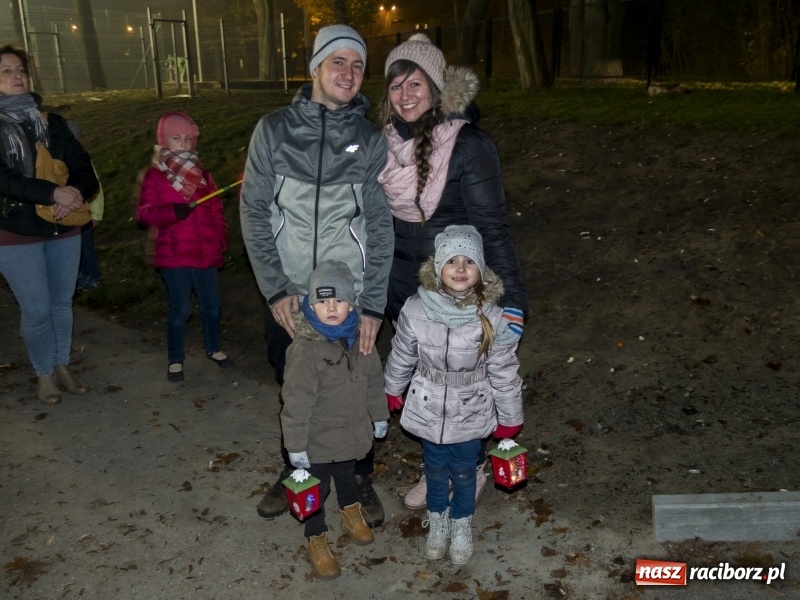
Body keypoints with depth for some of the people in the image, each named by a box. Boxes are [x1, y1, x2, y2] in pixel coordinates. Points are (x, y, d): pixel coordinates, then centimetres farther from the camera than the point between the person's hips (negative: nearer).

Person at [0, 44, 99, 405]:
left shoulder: (51, 122, 7)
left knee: (62, 303, 13)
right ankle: (44, 373, 23)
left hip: (63, 229, 4)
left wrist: (76, 194, -21)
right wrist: (52, 193, -29)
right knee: (37, 310, 3)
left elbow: (82, 166, 1)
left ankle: (62, 365, 31)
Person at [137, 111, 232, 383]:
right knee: (180, 310, 2)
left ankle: (213, 348, 36)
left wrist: (221, 241, 1)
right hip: (174, 255, -4)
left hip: (205, 253, 4)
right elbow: (144, 213, -11)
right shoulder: (155, 175, -3)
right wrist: (173, 211, -26)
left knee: (212, 305, 13)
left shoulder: (202, 174, 10)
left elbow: (216, 211, 13)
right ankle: (175, 360, 20)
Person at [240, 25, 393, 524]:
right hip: (287, 299, 1)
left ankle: (360, 478, 33)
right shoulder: (274, 130, 0)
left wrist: (373, 305, -9)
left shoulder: (371, 140, -1)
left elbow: (381, 225, -3)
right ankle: (295, 473, 39)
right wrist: (276, 289, -8)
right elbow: (254, 211, -1)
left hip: (352, 299, -1)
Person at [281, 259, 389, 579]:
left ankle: (351, 513, 57)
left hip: (353, 432, 5)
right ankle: (316, 540, 37)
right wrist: (296, 444, -18)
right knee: (317, 489, 14)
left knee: (347, 475, 29)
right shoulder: (305, 348, -27)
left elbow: (374, 379, 5)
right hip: (319, 439, -5)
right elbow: (296, 401, -23)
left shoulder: (359, 337, -9)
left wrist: (379, 415, 13)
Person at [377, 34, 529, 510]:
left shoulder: (468, 145, -18)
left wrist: (511, 300, -21)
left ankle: (472, 470, 34)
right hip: (404, 288, 6)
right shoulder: (389, 143, 0)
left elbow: (494, 227, -18)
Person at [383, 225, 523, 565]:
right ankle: (437, 520, 50)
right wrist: (392, 390, 13)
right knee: (435, 469, 22)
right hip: (429, 410, 1)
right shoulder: (415, 310, -20)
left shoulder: (491, 317, -22)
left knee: (464, 471, 20)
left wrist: (509, 417, -1)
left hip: (471, 414, -1)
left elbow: (503, 371, -10)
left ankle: (462, 524, 49)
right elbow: (401, 355, -2)